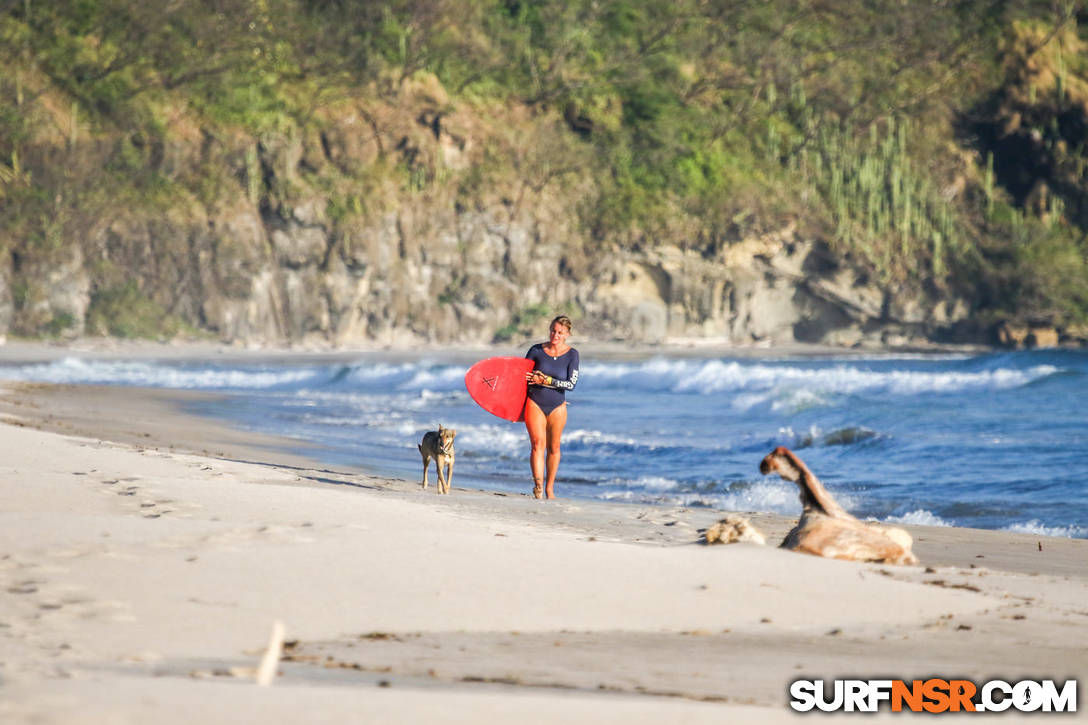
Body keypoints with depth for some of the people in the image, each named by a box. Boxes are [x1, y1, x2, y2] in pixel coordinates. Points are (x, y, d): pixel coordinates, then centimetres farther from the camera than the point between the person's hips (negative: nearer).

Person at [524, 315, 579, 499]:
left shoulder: (571, 354, -3)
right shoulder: (537, 350, -2)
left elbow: (571, 384, -12)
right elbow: (522, 374, 7)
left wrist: (546, 381, -20)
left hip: (557, 406, 1)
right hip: (535, 403, -1)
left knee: (553, 448, 6)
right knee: (538, 443, -15)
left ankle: (549, 488, 18)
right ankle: (538, 485, -26)